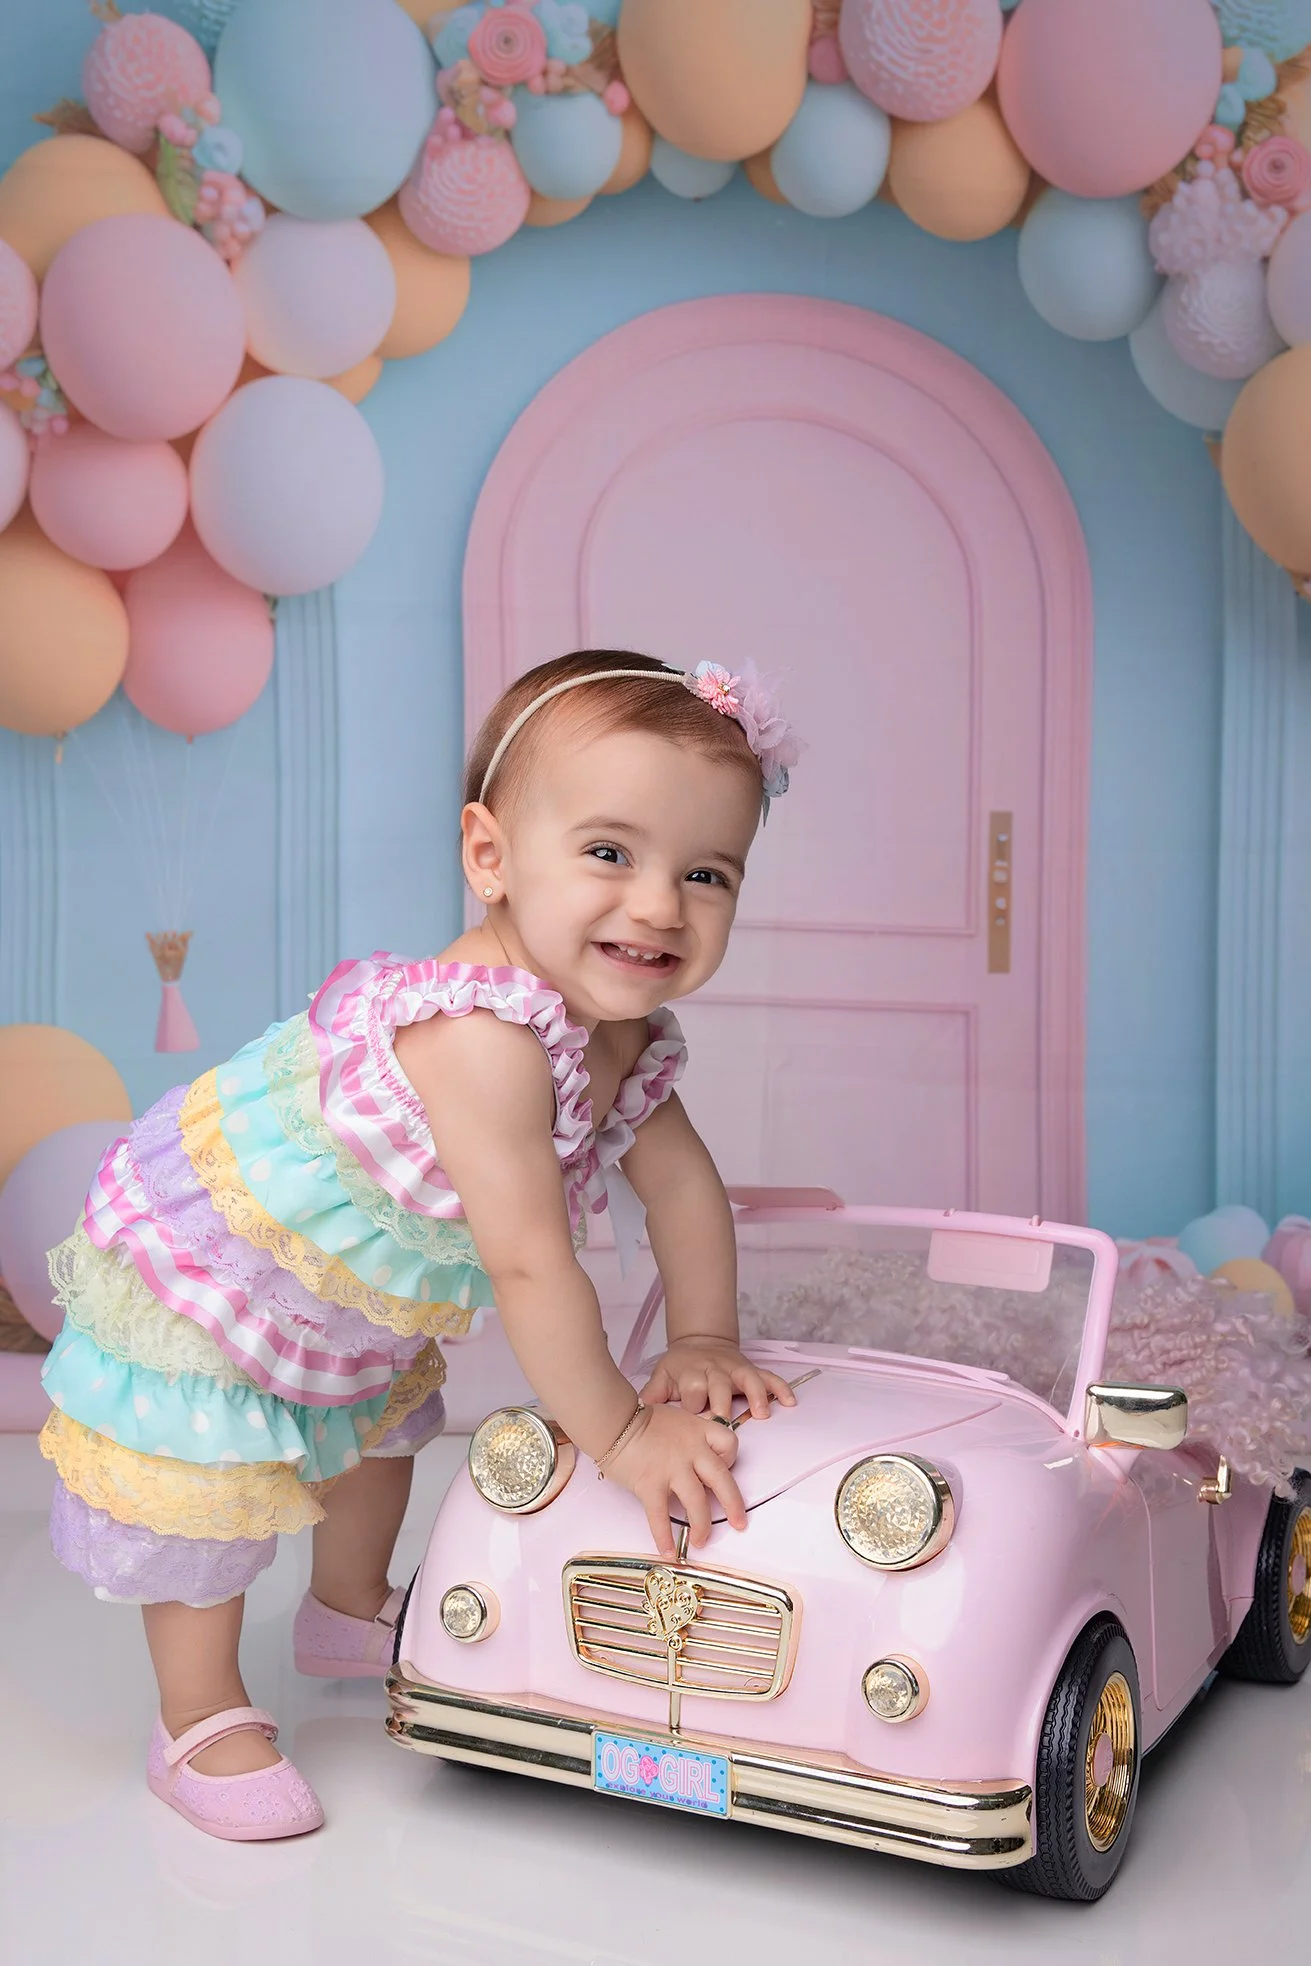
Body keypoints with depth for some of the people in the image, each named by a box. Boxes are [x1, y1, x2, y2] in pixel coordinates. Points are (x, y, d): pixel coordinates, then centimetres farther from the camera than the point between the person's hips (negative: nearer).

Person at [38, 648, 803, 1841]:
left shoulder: (628, 1040, -15)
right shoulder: (484, 1037, -45)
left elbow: (682, 1182, 1)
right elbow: (530, 1265, -40)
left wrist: (706, 1346, -5)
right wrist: (619, 1435, -30)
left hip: (351, 1298, 10)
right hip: (191, 1263, -9)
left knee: (382, 1422, 28)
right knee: (207, 1487, 1)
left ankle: (352, 1614, 55)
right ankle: (202, 1721, 26)